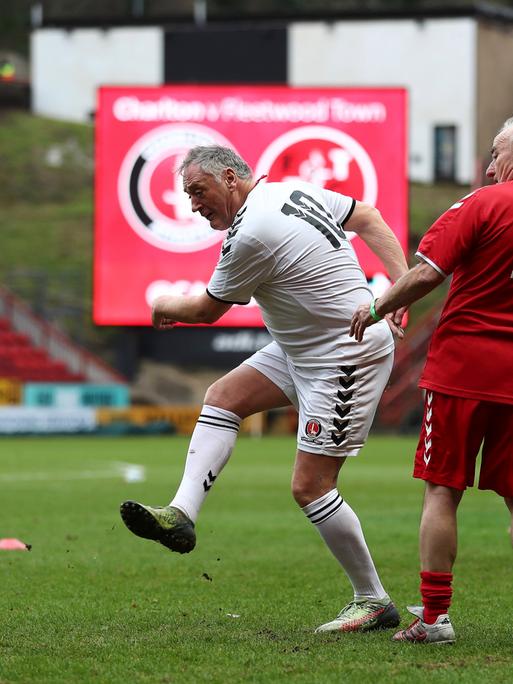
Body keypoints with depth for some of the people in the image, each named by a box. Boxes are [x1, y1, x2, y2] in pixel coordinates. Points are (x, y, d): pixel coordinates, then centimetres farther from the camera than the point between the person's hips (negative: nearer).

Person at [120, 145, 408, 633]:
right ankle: (181, 515, -1)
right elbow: (368, 218, 13)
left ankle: (373, 601, 3)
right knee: (223, 396, 7)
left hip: (347, 360, -11)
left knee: (310, 485, -8)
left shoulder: (251, 235, -22)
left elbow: (208, 310, -7)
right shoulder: (295, 191, 5)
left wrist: (166, 308, 15)